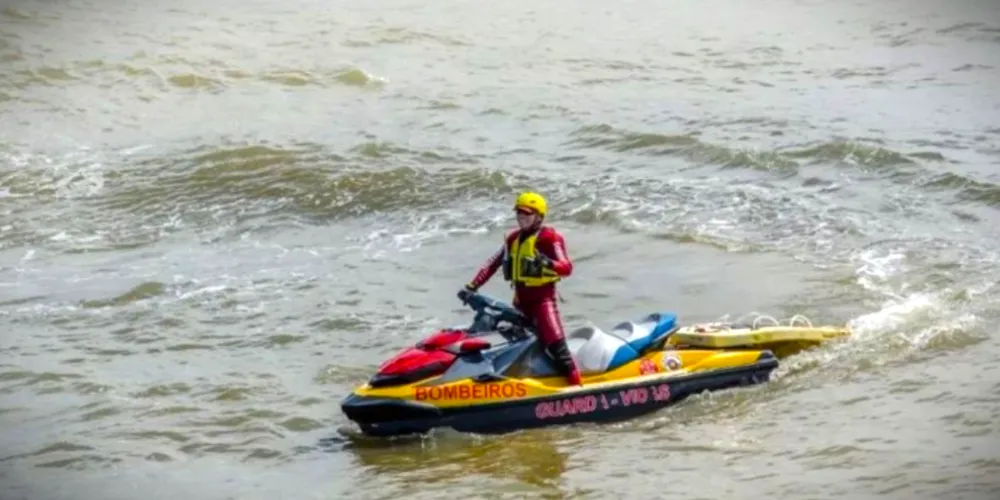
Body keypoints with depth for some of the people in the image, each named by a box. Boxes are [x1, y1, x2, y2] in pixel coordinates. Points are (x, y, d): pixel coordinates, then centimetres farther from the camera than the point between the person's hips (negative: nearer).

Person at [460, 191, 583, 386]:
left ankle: (576, 386, -21)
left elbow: (567, 267, -17)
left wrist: (548, 264, -39)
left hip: (543, 298, -8)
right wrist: (473, 286, 7)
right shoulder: (513, 238, 14)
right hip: (520, 300, 8)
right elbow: (493, 263, 15)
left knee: (555, 344, -19)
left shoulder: (549, 237, -8)